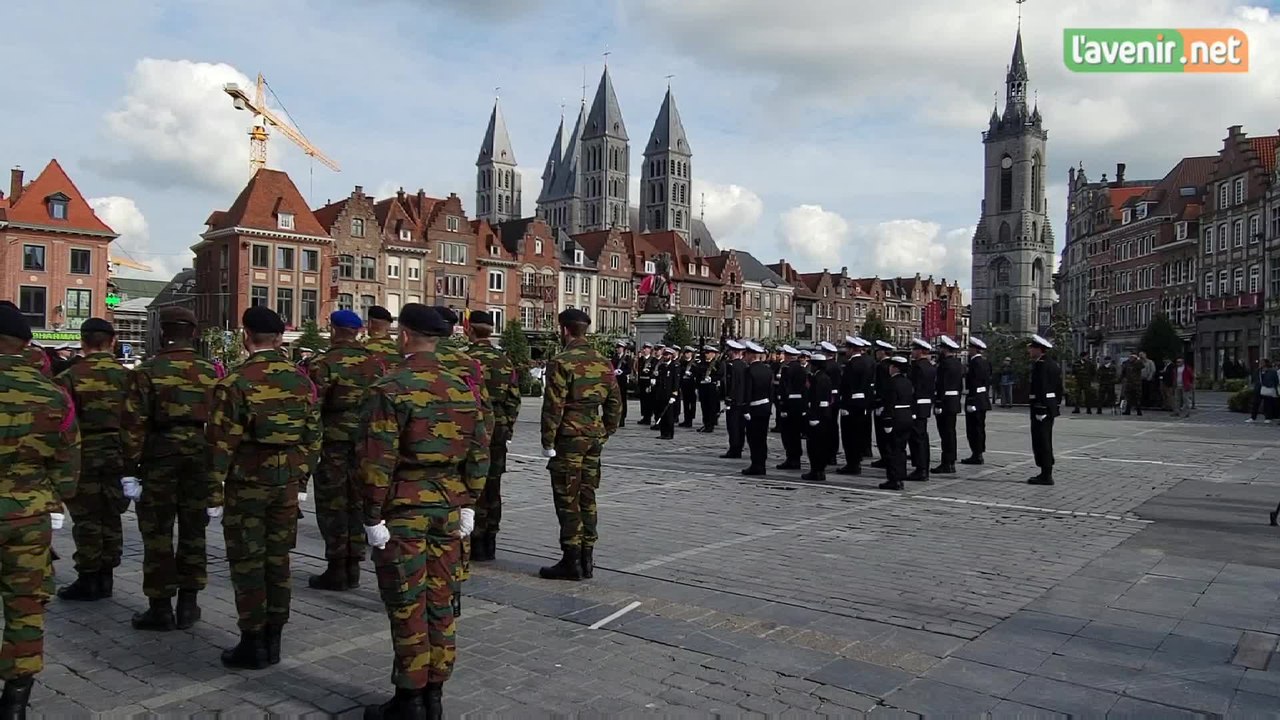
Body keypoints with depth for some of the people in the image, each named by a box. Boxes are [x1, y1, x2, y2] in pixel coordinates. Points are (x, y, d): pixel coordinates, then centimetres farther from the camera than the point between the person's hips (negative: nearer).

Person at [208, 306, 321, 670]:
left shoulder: (235, 382, -13)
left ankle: (253, 645, 12)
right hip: (286, 484, 5)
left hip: (246, 485, -5)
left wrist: (214, 495, -6)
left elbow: (222, 444, -13)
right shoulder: (302, 380, 4)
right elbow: (313, 438, 9)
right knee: (278, 560, 13)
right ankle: (273, 640, 22)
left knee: (247, 564, 5)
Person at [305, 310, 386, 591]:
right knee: (357, 504, 13)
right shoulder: (376, 362, 6)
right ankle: (353, 569, 19)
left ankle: (336, 571, 8)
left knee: (332, 505, 4)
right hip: (366, 443, 5)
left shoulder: (323, 365, -10)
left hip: (332, 443, -5)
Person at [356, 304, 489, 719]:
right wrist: (467, 505, 16)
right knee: (440, 603, 13)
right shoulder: (463, 388, 5)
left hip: (403, 512, -5)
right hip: (448, 509, 6)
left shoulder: (390, 389, -14)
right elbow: (479, 452, 8)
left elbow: (377, 461, -16)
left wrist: (372, 517, -9)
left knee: (407, 608, 4)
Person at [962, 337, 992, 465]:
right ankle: (979, 454, 20)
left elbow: (974, 383, -22)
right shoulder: (985, 362, 13)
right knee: (979, 427, 14)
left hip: (975, 399, -10)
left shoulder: (975, 362, -17)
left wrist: (971, 402, -23)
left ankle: (976, 455, -1)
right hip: (983, 399, 10)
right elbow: (987, 381, 18)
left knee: (974, 428, -4)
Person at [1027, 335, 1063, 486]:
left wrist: (1040, 410, -23)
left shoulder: (1040, 364, -16)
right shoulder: (1053, 364, 15)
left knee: (1041, 442, -4)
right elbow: (1059, 387, 18)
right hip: (1051, 407, 10)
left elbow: (1041, 388, -22)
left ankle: (1045, 476, -1)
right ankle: (1046, 473, 22)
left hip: (1041, 406, -10)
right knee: (1046, 442, 16)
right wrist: (1056, 404, 21)